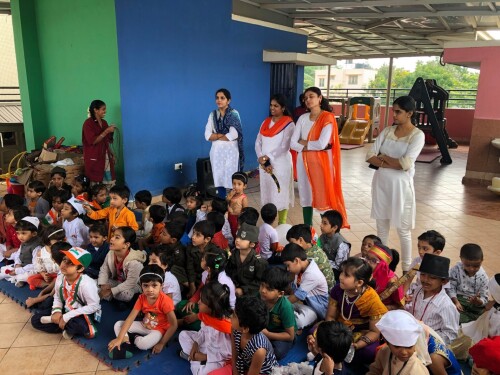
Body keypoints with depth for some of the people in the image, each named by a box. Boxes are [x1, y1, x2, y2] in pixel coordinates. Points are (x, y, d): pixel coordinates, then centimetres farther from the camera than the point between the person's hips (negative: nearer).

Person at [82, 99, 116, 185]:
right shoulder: (88, 123, -9)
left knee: (110, 184, 2)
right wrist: (106, 131, -18)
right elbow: (92, 141, -17)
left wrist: (112, 154, 13)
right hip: (94, 158, -6)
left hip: (106, 157, 6)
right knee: (96, 182, -2)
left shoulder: (104, 122, 11)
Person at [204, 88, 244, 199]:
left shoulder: (234, 114, -4)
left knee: (233, 179, -3)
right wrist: (222, 134, -12)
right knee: (219, 178, 7)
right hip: (217, 151, 4)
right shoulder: (212, 115, 8)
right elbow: (207, 136, 0)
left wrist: (216, 136, -5)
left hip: (231, 150, -4)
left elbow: (234, 135, -16)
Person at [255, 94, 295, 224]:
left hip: (281, 164, -5)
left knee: (280, 193, 0)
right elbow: (258, 143, 7)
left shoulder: (289, 124, -6)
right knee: (266, 192, 10)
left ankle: (282, 223, 10)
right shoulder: (265, 122, 12)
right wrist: (261, 159, -8)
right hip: (264, 164, 5)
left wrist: (268, 157, -17)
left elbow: (284, 147, -14)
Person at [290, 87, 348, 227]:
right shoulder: (303, 118, 7)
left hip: (321, 161, -5)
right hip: (304, 161, 5)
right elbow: (292, 143, 1)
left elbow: (321, 144, -19)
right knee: (306, 196, 10)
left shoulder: (328, 117, -7)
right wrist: (310, 146, -12)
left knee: (323, 196, -3)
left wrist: (304, 143, -4)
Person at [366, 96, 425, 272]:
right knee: (381, 226, 15)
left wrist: (384, 157, -8)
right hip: (381, 182, 5)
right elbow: (370, 156, -3)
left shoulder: (417, 135, -10)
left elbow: (405, 164, -21)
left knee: (403, 230, 6)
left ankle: (406, 270, 20)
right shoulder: (387, 131, 5)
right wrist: (391, 164, -16)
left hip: (400, 185, -5)